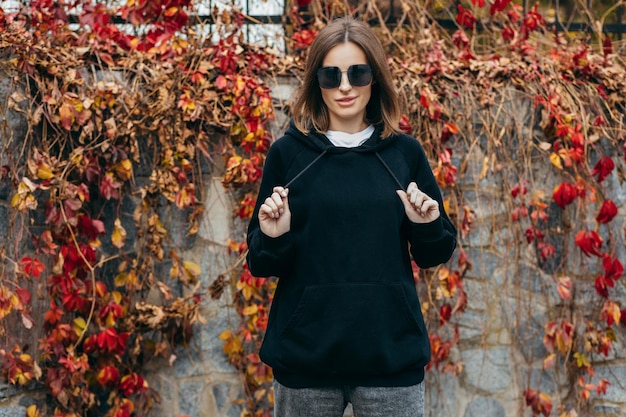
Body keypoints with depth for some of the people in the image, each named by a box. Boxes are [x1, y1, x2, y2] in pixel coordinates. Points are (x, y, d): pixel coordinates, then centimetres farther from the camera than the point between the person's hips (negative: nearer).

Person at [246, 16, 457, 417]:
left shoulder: (405, 152, 3)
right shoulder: (289, 153, 0)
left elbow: (434, 255, 10)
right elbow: (261, 263, 5)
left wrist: (427, 226, -10)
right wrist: (273, 239, -16)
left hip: (392, 352, 1)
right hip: (306, 354, 0)